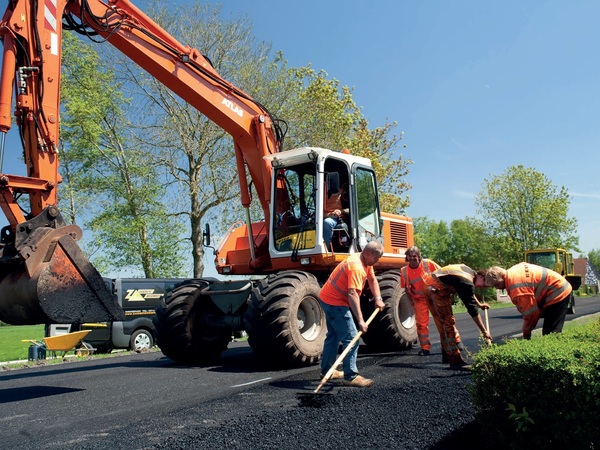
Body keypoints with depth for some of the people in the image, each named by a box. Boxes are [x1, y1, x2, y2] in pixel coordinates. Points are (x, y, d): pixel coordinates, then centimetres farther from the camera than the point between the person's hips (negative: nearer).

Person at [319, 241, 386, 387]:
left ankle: (326, 370, 31)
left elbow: (372, 279, 13)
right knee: (351, 338, -11)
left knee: (333, 336, 20)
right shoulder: (356, 267, -28)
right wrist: (360, 321, -40)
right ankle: (351, 376, -8)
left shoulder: (366, 261, 3)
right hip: (335, 303, -11)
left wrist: (378, 299, -2)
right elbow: (353, 294, -36)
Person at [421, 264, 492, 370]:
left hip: (430, 287, 11)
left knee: (443, 323, 17)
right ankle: (456, 361, -6)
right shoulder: (467, 282, -21)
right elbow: (472, 310, -18)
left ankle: (447, 356, 28)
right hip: (436, 289, -11)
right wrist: (484, 331, -12)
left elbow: (470, 293, 31)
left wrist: (479, 304, 37)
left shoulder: (469, 271, 8)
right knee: (448, 323, -9)